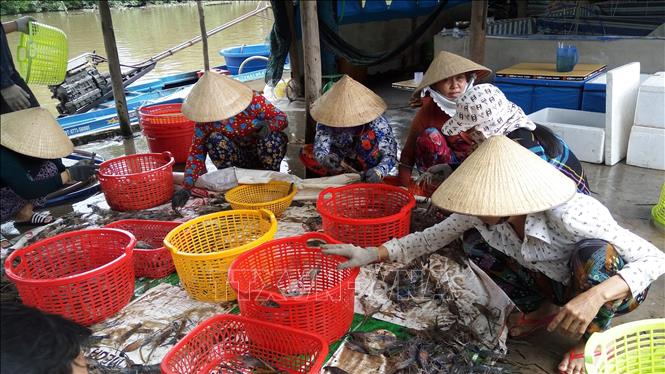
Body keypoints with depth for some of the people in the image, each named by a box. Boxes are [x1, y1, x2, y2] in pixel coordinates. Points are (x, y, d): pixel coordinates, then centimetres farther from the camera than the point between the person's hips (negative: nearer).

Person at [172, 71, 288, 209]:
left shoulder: (253, 100, -24)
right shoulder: (205, 119, -18)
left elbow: (282, 118, -16)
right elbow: (196, 153, -14)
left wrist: (268, 125, -41)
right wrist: (187, 187, -21)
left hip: (263, 153, -1)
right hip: (238, 159, 1)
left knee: (269, 139, -35)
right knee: (215, 140, -29)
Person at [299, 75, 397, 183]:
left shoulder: (377, 122, -26)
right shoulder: (327, 119, -19)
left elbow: (390, 155, -32)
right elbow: (320, 149, -29)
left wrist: (378, 172, -55)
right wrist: (324, 159, -54)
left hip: (369, 164, -4)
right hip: (340, 161, 4)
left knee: (368, 137, -35)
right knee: (305, 152, -20)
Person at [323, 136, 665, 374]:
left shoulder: (567, 216, -39)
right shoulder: (484, 214, -22)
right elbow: (433, 236, -13)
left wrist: (594, 297, -50)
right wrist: (373, 253, -25)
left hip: (609, 287, -4)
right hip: (554, 280, 5)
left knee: (595, 252, -39)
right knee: (474, 241, -10)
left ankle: (590, 340, -9)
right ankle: (542, 310, 9)